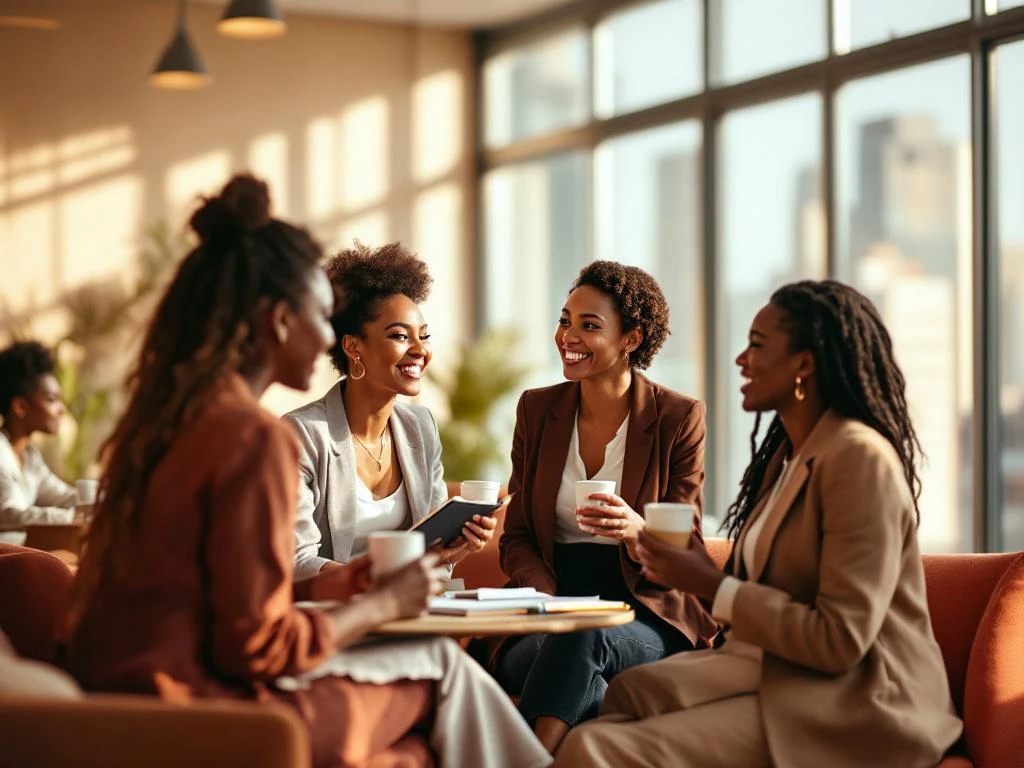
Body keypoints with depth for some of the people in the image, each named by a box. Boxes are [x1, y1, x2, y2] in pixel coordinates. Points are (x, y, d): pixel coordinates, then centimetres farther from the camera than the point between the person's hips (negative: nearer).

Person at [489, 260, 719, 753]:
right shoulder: (537, 409, 8)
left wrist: (638, 532, -26)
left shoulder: (678, 418, -1)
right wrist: (550, 601, -12)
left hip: (648, 613, -3)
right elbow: (517, 538, 10)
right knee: (511, 660, -33)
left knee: (582, 638, -37)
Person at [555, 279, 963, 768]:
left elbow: (840, 640, -19)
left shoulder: (861, 458, -15)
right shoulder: (788, 452, 16)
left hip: (850, 704, -9)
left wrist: (714, 588, -14)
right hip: (775, 668, 9)